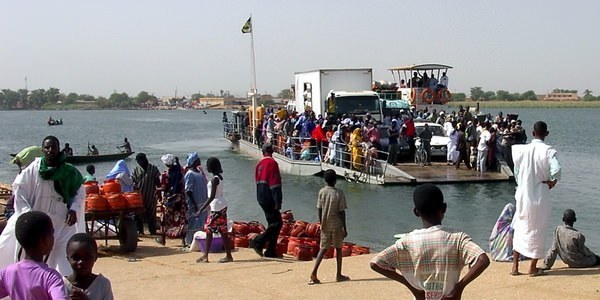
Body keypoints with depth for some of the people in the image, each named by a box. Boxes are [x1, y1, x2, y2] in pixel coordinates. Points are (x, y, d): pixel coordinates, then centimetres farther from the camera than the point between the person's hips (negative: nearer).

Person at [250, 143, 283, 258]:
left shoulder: (259, 164, 11)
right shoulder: (272, 163, -13)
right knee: (277, 223, -5)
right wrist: (278, 202, -18)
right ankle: (258, 242, -13)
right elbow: (275, 184, -18)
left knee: (273, 223, 13)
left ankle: (271, 251, 12)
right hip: (269, 199, -8)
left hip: (261, 198, 8)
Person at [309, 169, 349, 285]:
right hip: (337, 225, -3)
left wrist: (321, 224, 13)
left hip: (325, 225, 3)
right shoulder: (339, 193, -10)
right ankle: (338, 274, 18)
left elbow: (319, 209, 2)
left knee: (323, 249, 6)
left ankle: (314, 273, -9)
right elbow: (342, 212, -10)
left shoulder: (322, 192, -2)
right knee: (338, 248, 13)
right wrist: (345, 228, -4)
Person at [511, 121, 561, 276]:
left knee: (520, 229, 16)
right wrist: (552, 182, -10)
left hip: (522, 195, 3)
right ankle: (533, 267, 17)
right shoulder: (548, 151, -14)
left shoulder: (521, 149, -3)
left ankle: (515, 266, 17)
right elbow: (556, 170, -29)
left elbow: (516, 172, 6)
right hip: (540, 197, -3)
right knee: (537, 231, 10)